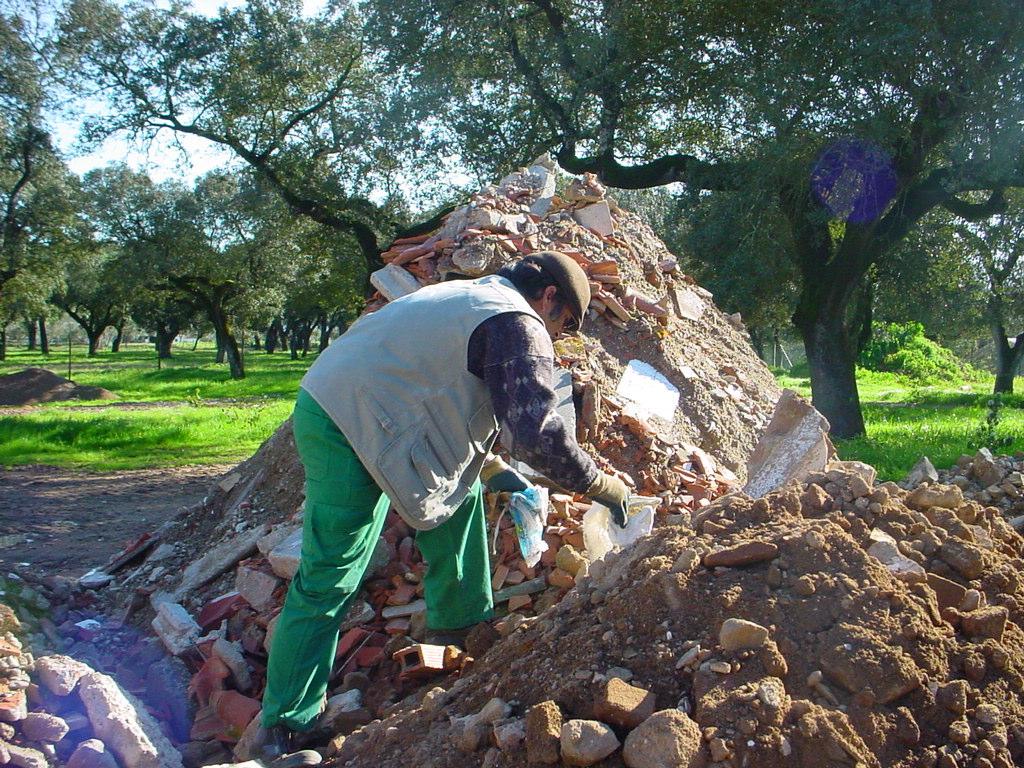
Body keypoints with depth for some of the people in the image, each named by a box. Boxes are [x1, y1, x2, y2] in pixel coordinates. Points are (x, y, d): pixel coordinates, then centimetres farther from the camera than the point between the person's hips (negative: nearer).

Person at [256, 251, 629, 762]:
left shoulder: (469, 296, 20)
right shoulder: (519, 326, -9)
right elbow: (535, 433, -19)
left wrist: (488, 467, 26)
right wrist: (602, 486, -6)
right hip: (352, 432, -10)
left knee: (460, 488, 20)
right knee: (329, 580, -5)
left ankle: (459, 627, 31)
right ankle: (285, 729, 4)